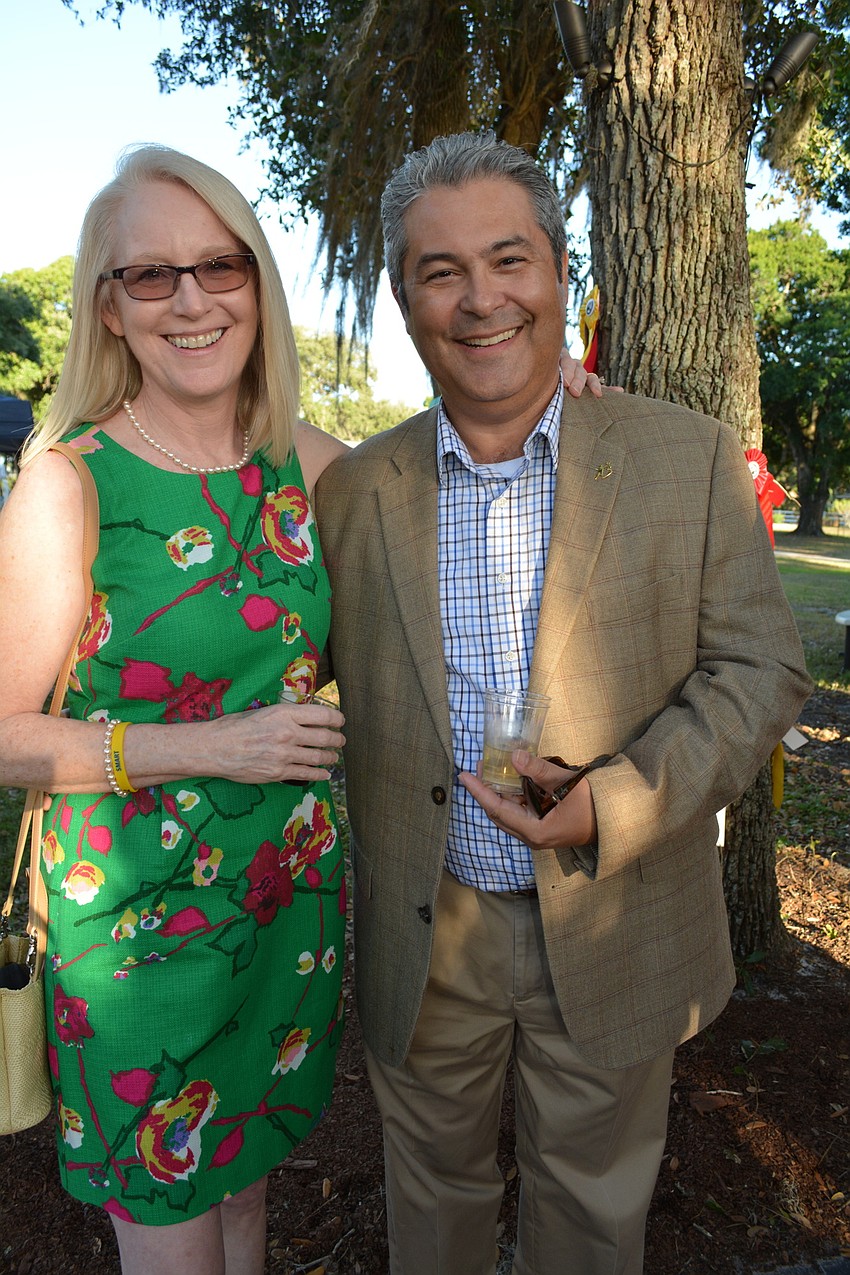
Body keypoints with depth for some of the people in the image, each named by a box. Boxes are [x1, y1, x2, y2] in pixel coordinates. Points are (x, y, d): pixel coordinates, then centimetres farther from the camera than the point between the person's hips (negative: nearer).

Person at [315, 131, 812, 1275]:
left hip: (613, 935, 0)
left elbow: (762, 670, -7)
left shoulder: (690, 460, -8)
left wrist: (617, 803, -21)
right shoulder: (354, 489, -4)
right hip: (420, 936, 2)